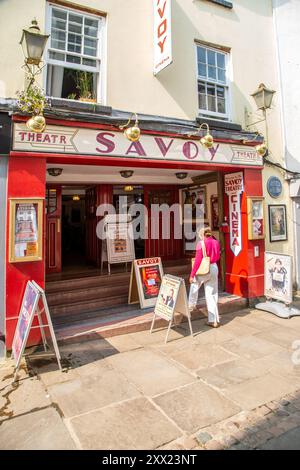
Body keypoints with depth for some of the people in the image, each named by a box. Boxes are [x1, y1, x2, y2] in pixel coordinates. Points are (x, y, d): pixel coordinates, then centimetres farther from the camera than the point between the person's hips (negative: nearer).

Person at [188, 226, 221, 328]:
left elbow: (198, 260, -15)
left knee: (194, 286, 25)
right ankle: (214, 320, 13)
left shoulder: (201, 243, -13)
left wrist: (192, 274, -10)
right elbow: (217, 257, 12)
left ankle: (191, 306, 39)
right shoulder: (216, 242, 4)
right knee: (212, 294, 10)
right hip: (214, 268, 5)